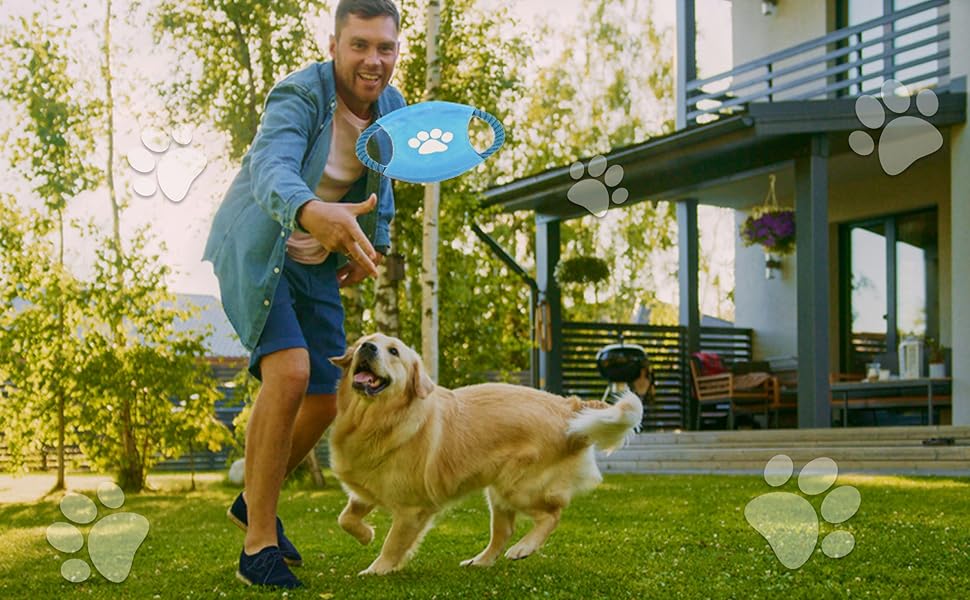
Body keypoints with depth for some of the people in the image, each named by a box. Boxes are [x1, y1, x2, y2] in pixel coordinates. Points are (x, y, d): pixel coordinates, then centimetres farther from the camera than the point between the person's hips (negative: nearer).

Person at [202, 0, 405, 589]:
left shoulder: (391, 106, -3)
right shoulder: (300, 95, -25)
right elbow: (273, 172, -44)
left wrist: (375, 240, 8)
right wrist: (313, 212, -64)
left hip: (318, 266, 7)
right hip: (257, 253, -7)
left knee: (326, 400, 6)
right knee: (289, 371, -27)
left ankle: (255, 500, 32)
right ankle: (259, 544, -15)